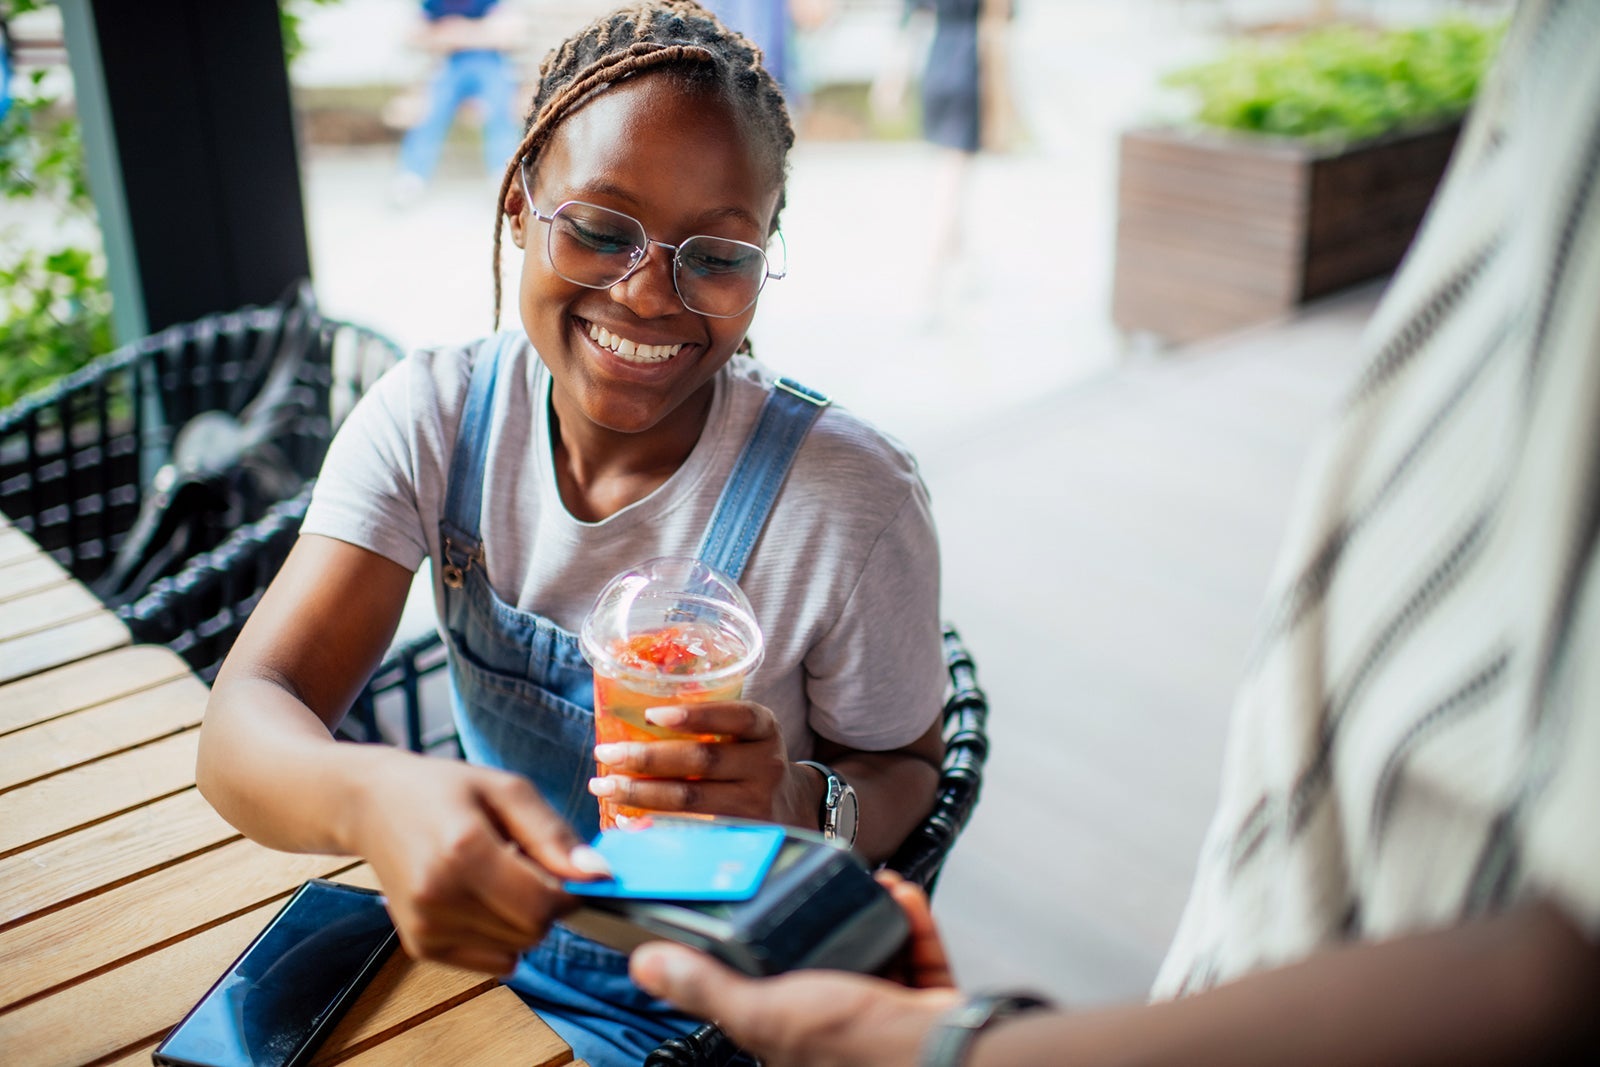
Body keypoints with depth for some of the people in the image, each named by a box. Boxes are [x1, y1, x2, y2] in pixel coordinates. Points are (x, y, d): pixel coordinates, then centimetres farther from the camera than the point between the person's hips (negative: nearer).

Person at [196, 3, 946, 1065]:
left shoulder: (851, 499, -23)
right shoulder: (433, 418, -15)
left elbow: (907, 776, -8)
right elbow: (246, 724, -24)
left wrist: (800, 806, -32)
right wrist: (371, 796, -47)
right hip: (477, 947, 1)